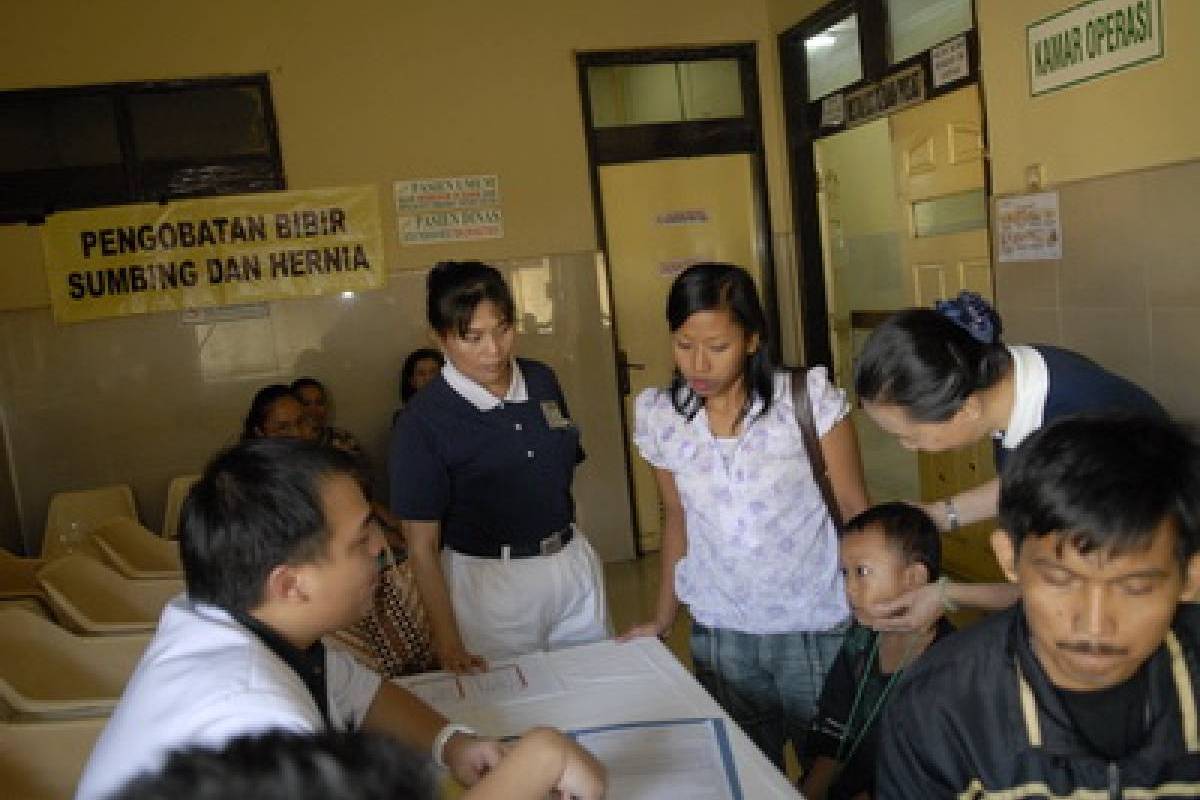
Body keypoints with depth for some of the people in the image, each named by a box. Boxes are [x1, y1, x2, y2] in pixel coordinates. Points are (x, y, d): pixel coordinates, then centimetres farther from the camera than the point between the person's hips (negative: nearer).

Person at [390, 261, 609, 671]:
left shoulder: (542, 380, 2)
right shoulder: (422, 420, -14)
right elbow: (421, 544, -12)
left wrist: (574, 553, 10)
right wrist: (448, 641, -14)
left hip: (575, 563, 5)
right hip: (491, 582, -5)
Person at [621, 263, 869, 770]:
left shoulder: (809, 400, -12)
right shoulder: (659, 417, -3)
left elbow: (855, 510, -5)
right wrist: (662, 620, 13)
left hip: (816, 628, -2)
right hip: (719, 635, 2)